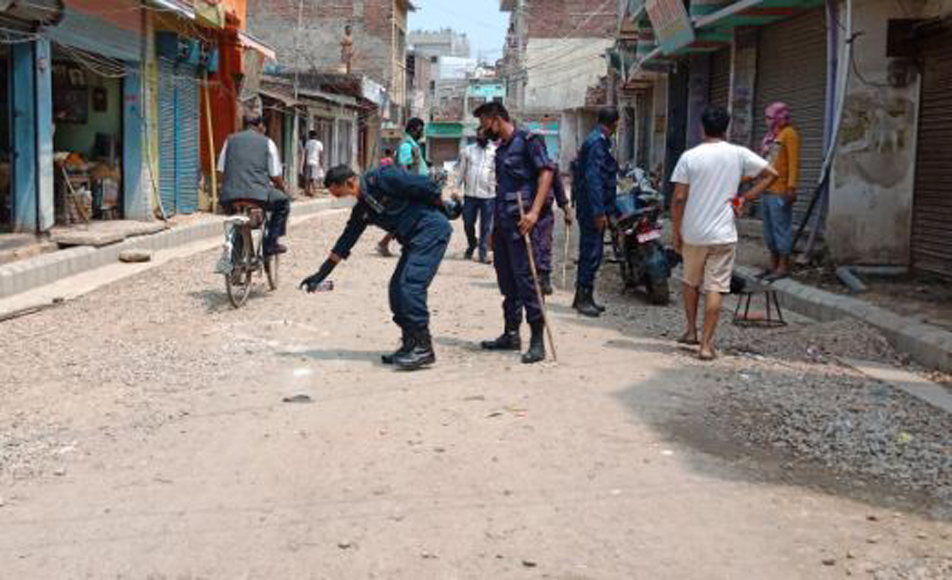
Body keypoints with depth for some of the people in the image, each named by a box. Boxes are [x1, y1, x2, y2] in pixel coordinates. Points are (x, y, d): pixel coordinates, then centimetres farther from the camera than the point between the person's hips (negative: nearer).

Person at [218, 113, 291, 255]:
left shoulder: (230, 140, 18)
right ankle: (271, 243, 15)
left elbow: (221, 170, 16)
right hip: (257, 196, -4)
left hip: (229, 197, 4)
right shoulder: (267, 143, 10)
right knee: (283, 201, 23)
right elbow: (275, 176, 8)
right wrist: (283, 188, 28)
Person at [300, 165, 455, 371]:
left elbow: (423, 185, -13)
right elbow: (344, 243, 19)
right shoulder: (362, 210, 14)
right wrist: (320, 275, 21)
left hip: (432, 228, -9)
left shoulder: (381, 179, -12)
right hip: (415, 239, 9)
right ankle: (410, 345, 12)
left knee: (410, 285, -16)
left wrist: (443, 210, -2)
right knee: (397, 288, 4)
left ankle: (423, 348, -13)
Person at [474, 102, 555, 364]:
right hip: (502, 221, 9)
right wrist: (494, 227, 21)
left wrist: (534, 211, -25)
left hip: (520, 221, -9)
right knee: (506, 279, 12)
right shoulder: (501, 149, 20)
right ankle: (511, 334, 21)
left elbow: (546, 172, -15)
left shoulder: (527, 141, -6)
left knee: (524, 277, -11)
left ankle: (538, 340, -9)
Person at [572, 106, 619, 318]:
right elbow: (593, 178, -22)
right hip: (593, 208, -10)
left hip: (594, 208, 10)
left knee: (591, 252, 14)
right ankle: (583, 298, -1)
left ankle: (584, 297, 21)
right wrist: (599, 212, -24)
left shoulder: (598, 140, 17)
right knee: (591, 253, -6)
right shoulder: (597, 143, -15)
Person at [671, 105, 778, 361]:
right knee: (715, 288, 0)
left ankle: (691, 331, 27)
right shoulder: (738, 154, -2)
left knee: (691, 282, 21)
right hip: (723, 234, 0)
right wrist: (745, 198, 2)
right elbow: (770, 174, 1)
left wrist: (676, 233, 1)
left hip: (693, 234, 1)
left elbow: (679, 199, -7)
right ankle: (707, 344, -2)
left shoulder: (689, 157, -5)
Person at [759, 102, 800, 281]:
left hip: (780, 192, -9)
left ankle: (783, 267, -2)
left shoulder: (789, 134, -6)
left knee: (781, 228, -6)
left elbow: (794, 162, -13)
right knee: (769, 229, 12)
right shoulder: (770, 136, 19)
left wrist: (791, 187, -20)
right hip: (767, 191, 9)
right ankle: (773, 266, 20)